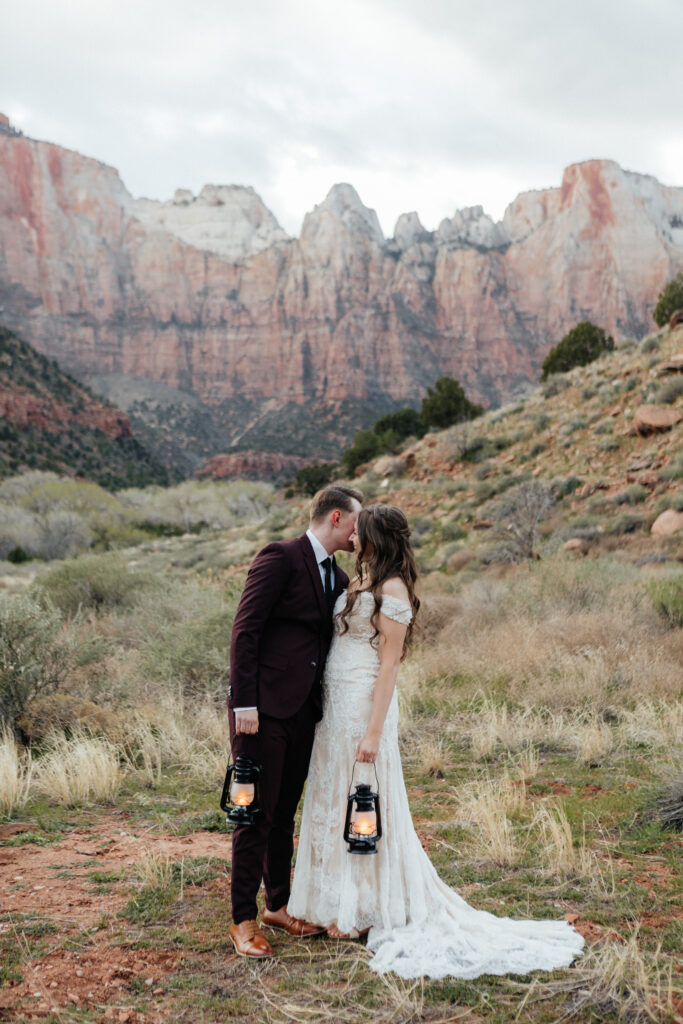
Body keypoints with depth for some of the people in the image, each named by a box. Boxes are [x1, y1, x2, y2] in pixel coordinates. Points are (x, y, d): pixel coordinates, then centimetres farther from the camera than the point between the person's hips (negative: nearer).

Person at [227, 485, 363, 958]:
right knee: (256, 814, 0)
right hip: (264, 707, -7)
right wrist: (244, 704, -18)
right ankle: (244, 920, 10)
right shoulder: (280, 557, -10)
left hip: (303, 710, 7)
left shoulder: (339, 578, 15)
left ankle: (278, 905, 30)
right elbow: (245, 630, -14)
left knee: (285, 812, 17)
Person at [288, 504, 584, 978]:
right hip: (336, 703, 9)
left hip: (365, 703, -9)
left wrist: (374, 731, -18)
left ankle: (364, 909, 14)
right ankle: (345, 904, 25)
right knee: (332, 801, 14)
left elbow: (389, 664, -16)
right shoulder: (359, 583, 13)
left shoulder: (392, 590, -14)